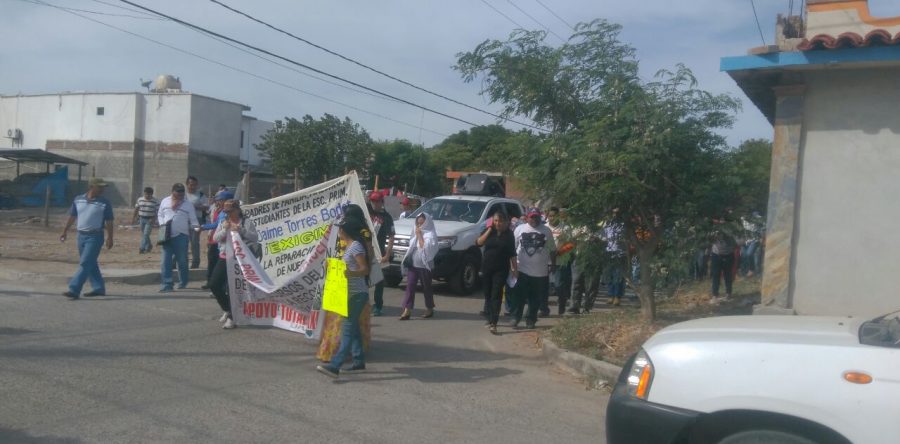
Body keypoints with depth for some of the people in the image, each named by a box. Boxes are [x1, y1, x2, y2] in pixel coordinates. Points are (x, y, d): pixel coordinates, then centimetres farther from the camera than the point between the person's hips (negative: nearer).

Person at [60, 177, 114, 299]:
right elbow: (72, 217, 14)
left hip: (95, 237, -5)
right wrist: (65, 231, 15)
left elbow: (109, 222, -4)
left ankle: (74, 290, -12)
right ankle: (98, 288, 24)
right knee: (91, 264, 13)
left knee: (85, 264, -10)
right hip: (81, 235, 5)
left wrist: (110, 238, -8)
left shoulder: (105, 203, -5)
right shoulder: (78, 200, 6)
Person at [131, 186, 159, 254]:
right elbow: (136, 209, 13)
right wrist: (133, 218, 12)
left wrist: (153, 219, -18)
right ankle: (149, 246, 31)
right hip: (142, 219, 5)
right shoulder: (140, 199, 5)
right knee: (143, 234, 13)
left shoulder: (155, 201, -8)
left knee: (146, 234, -13)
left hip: (150, 220, -5)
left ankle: (142, 248, -13)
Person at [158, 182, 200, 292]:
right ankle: (167, 284, 1)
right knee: (165, 261, -2)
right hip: (167, 235, 3)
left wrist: (196, 227, -18)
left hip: (181, 236, -2)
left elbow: (193, 219, 1)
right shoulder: (165, 201, 10)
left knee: (182, 261, 6)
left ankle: (183, 283, 22)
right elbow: (160, 215, 18)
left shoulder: (188, 205, 2)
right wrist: (162, 224, 1)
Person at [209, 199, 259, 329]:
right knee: (214, 284, 3)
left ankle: (231, 317, -1)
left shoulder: (246, 222, -1)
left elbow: (255, 238, -11)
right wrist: (224, 229, -12)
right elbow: (215, 238, 4)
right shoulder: (223, 223, 14)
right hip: (224, 257, 6)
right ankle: (226, 310, 25)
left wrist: (241, 230, -20)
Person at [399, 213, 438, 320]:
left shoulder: (430, 234, -8)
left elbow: (425, 247, -20)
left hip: (424, 265, -5)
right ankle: (407, 310, -8)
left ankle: (429, 309, 20)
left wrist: (419, 235, -14)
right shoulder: (415, 232, 15)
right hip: (412, 264, 6)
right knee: (410, 286, -5)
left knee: (426, 287, 6)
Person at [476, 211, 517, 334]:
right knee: (488, 294, 10)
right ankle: (490, 318, 23)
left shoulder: (509, 234, 0)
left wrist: (515, 269, 1)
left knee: (496, 295, -9)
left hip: (501, 269, -3)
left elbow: (512, 253, 4)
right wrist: (489, 229, -13)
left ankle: (493, 323, -14)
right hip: (487, 267, 3)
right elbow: (478, 242, -11)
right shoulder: (489, 231, 4)